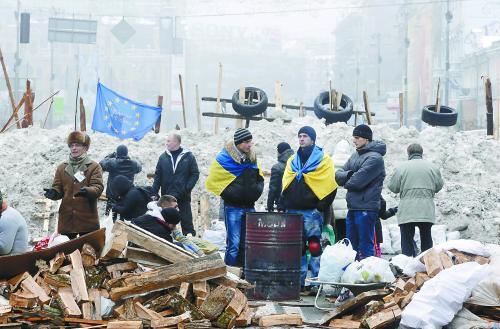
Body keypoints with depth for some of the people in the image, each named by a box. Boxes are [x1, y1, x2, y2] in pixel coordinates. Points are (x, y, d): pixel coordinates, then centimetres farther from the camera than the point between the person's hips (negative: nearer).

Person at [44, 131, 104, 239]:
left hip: (87, 218, -4)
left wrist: (87, 191, -34)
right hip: (66, 218, 4)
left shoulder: (94, 167, 0)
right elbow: (58, 188, 9)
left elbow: (98, 187, -12)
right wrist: (53, 192, -15)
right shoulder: (62, 167, 13)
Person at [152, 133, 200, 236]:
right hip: (166, 196, 2)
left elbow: (195, 174, -2)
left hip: (184, 196, -2)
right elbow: (157, 176, 6)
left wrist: (187, 188, -13)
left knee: (186, 220, 2)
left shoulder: (188, 156, 0)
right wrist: (154, 193, -2)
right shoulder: (163, 157, 6)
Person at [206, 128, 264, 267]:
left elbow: (259, 177, 25)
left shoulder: (251, 158, 11)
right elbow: (212, 181, -7)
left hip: (249, 207, 6)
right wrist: (229, 193, -8)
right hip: (233, 207, -6)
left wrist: (258, 189, 8)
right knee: (234, 244, -8)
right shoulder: (225, 158, -8)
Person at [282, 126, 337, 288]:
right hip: (293, 211, 5)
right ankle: (299, 281, 13)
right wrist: (287, 203, 9)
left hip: (312, 212, -5)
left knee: (314, 246, -7)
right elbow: (285, 184, 21)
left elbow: (329, 187, -6)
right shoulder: (293, 161, 17)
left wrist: (320, 207, -11)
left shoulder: (323, 160, 0)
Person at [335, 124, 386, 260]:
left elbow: (357, 181, -19)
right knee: (351, 245, 15)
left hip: (366, 208, -8)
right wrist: (349, 175, -11)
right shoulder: (355, 155, 15)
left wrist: (345, 182, 1)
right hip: (352, 208, 8)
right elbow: (338, 174, 10)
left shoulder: (375, 158, -12)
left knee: (365, 248, -4)